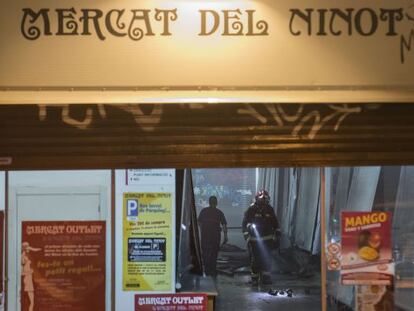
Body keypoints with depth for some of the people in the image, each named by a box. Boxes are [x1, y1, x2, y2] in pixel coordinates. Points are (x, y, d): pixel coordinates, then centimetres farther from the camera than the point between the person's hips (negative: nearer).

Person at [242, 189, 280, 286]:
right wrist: (247, 238, -13)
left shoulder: (269, 210, 3)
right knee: (255, 260, 2)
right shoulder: (251, 210, -7)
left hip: (267, 240, 2)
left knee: (267, 259, -1)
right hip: (254, 241, -2)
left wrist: (277, 237, 9)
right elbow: (244, 224, -6)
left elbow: (275, 224, 13)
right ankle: (254, 279, 12)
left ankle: (266, 278, 10)